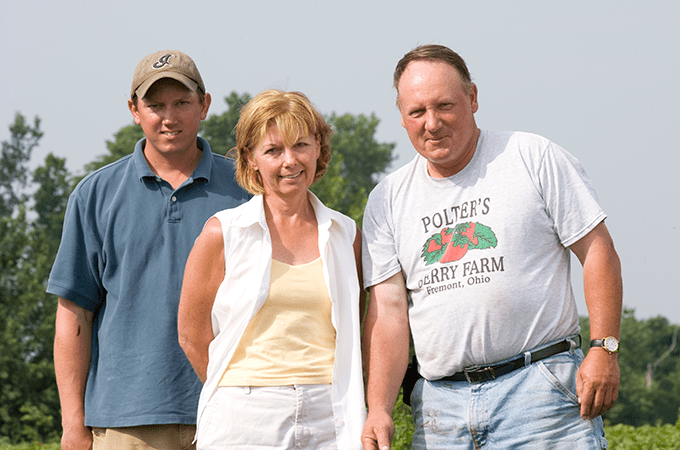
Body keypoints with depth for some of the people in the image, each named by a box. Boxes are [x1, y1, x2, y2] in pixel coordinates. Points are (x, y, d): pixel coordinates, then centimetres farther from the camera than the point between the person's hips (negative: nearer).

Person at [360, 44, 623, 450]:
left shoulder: (534, 158, 2)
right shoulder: (387, 201, 11)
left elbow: (597, 250, 0)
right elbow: (388, 308, 5)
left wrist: (605, 350, -9)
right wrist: (379, 409, -7)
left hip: (539, 388, -3)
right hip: (440, 404, 3)